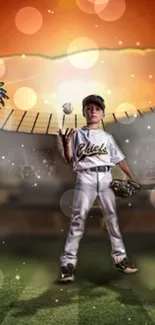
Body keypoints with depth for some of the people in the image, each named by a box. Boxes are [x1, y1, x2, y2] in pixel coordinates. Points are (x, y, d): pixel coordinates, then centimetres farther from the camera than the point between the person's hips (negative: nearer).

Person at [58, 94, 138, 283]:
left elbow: (119, 159, 17)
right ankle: (68, 262, -8)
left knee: (112, 218, 7)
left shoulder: (107, 137, 18)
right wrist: (66, 143, -14)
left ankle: (119, 257, 16)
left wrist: (131, 178, 12)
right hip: (85, 178, -3)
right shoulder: (77, 134, 9)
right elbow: (70, 161, 4)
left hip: (106, 178, 4)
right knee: (78, 219, -10)